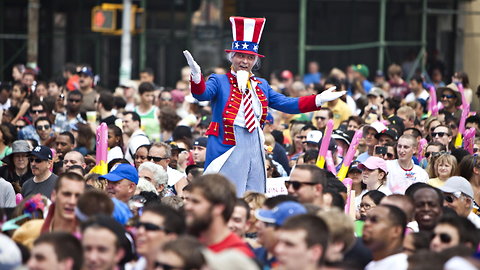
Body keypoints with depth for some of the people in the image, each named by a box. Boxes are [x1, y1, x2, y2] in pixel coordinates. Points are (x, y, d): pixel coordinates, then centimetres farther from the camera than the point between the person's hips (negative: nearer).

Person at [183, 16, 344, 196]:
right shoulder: (219, 81, 0)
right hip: (228, 146, -6)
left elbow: (286, 104, 15)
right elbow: (202, 94, -19)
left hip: (255, 148, 6)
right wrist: (196, 76, -41)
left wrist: (319, 100, 7)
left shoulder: (261, 85, 16)